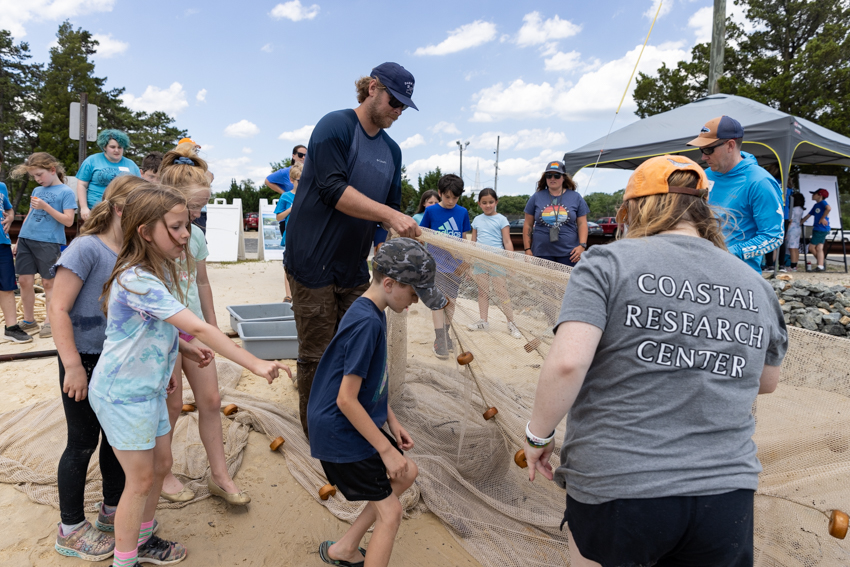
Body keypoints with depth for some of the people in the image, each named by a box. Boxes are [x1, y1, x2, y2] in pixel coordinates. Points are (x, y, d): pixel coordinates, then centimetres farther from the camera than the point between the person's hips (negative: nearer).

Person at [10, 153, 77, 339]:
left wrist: (46, 207, -18)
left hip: (49, 242, -6)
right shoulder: (36, 191, 15)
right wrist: (19, 239, 20)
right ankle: (29, 321, 20)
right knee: (25, 281, 6)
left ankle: (49, 322, 8)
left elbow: (68, 220, -11)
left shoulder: (66, 192, -3)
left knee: (48, 283, 0)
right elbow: (29, 216, 22)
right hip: (26, 240, 6)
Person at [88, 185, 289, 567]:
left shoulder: (159, 271, 2)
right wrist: (256, 365, -35)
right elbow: (197, 327, -34)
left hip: (148, 386, 9)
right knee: (141, 479, 3)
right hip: (122, 393, -9)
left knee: (161, 464, 17)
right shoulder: (137, 281, -29)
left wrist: (164, 366, 16)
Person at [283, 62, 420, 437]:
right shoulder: (335, 126, -9)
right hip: (314, 263, -6)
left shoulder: (391, 150, 14)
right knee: (316, 356, 1)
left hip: (354, 268, 7)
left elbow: (391, 207, 17)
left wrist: (406, 233, 0)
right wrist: (389, 215, -25)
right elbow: (334, 190, -21)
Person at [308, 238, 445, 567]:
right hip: (340, 432, -10)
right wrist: (386, 449, -19)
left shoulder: (372, 314, 4)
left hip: (354, 425, 10)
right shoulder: (367, 323, -26)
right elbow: (346, 400, -26)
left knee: (407, 473, 19)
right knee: (390, 512, -1)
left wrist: (392, 422, 13)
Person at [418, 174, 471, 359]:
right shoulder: (431, 211, -5)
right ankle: (439, 339, 3)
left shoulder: (462, 212, 2)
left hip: (455, 264, 3)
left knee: (451, 301, 10)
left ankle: (446, 333, 25)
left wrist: (465, 263, 9)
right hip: (437, 263, -3)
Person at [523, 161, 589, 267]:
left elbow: (582, 224, 7)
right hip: (541, 253, 0)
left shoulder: (575, 197, 9)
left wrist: (582, 245, -6)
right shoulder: (536, 197, 8)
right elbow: (528, 225, 9)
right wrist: (527, 249, 2)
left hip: (568, 254, 0)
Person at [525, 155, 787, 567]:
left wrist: (537, 434, -7)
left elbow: (567, 363, -21)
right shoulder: (756, 287, 5)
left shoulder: (608, 263, -10)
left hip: (616, 490, -3)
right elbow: (767, 381, 19)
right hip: (727, 493, 4)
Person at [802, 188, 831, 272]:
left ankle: (820, 267, 4)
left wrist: (823, 218, -22)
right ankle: (820, 266, 1)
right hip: (817, 229, 9)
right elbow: (808, 216, 26)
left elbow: (829, 208, -30)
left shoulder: (822, 202, -8)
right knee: (819, 248, 4)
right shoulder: (816, 205, 19)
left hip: (821, 229, -9)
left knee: (811, 247, -4)